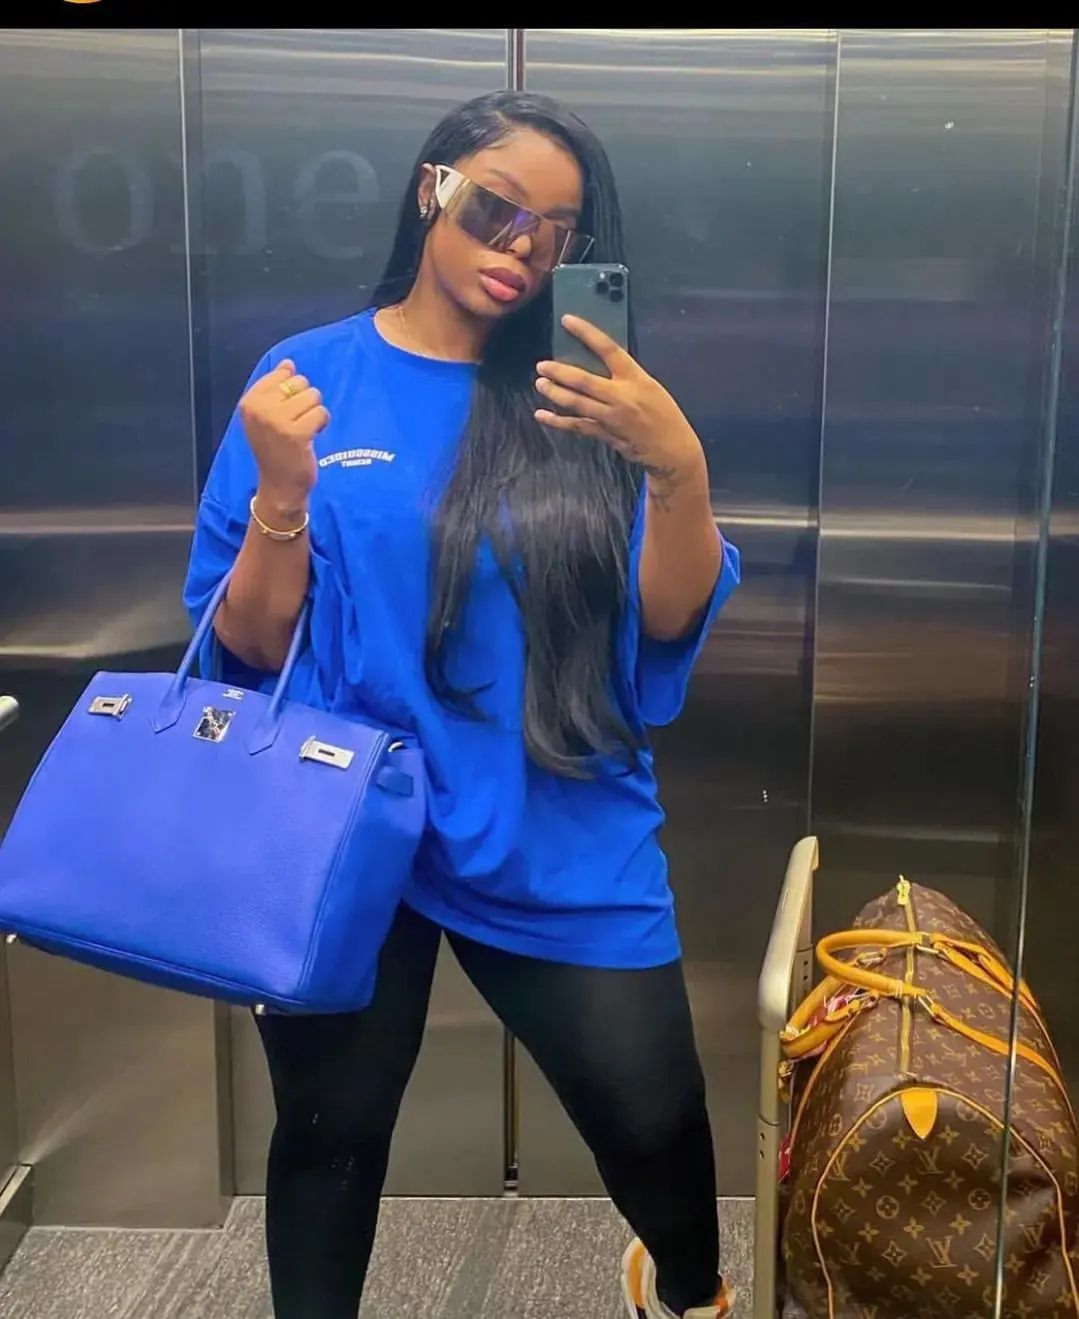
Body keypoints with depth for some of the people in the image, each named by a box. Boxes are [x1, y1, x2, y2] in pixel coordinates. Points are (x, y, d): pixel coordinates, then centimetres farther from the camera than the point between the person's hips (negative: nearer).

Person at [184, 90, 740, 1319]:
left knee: (653, 1114, 2)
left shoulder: (584, 395, 1)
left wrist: (679, 467, -22)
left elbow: (670, 620, -5)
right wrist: (285, 493, -19)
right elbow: (246, 647, -1)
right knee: (330, 1129, 12)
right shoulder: (308, 378, -2)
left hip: (559, 840, 1)